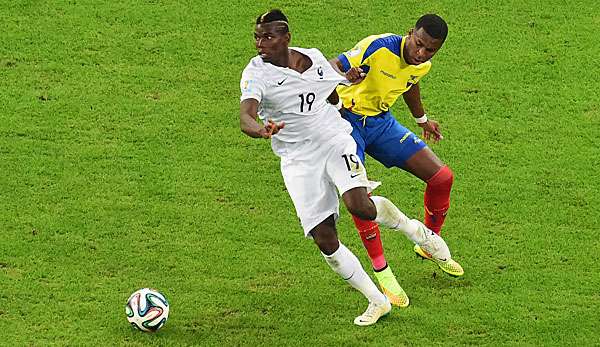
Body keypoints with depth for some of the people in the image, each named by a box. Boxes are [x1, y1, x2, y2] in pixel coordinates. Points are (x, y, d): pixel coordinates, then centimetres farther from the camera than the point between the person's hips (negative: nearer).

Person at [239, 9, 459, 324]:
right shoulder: (256, 74, -12)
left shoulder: (315, 59, 1)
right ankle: (377, 301, 9)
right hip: (299, 162, 0)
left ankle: (414, 229, 4)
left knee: (360, 206, -27)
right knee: (324, 239, -7)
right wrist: (260, 130, -50)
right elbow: (245, 118, -31)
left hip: (334, 142, 0)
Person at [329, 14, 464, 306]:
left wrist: (422, 119, 36)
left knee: (442, 177, -2)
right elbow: (332, 66, -32)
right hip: (347, 119, -6)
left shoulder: (422, 65, -4)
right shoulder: (379, 47, -27)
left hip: (381, 122, 6)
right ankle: (381, 269, -10)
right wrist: (346, 75, -56)